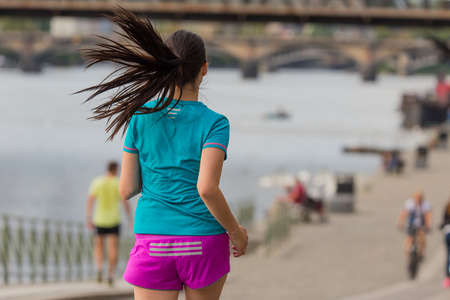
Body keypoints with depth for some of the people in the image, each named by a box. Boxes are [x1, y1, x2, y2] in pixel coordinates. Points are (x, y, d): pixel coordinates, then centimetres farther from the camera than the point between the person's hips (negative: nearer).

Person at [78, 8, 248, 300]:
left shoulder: (140, 116, 1)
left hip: (154, 243, 1)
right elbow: (207, 188, -18)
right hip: (204, 243, -1)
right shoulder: (214, 123, -7)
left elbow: (127, 189, 2)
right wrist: (236, 232, -4)